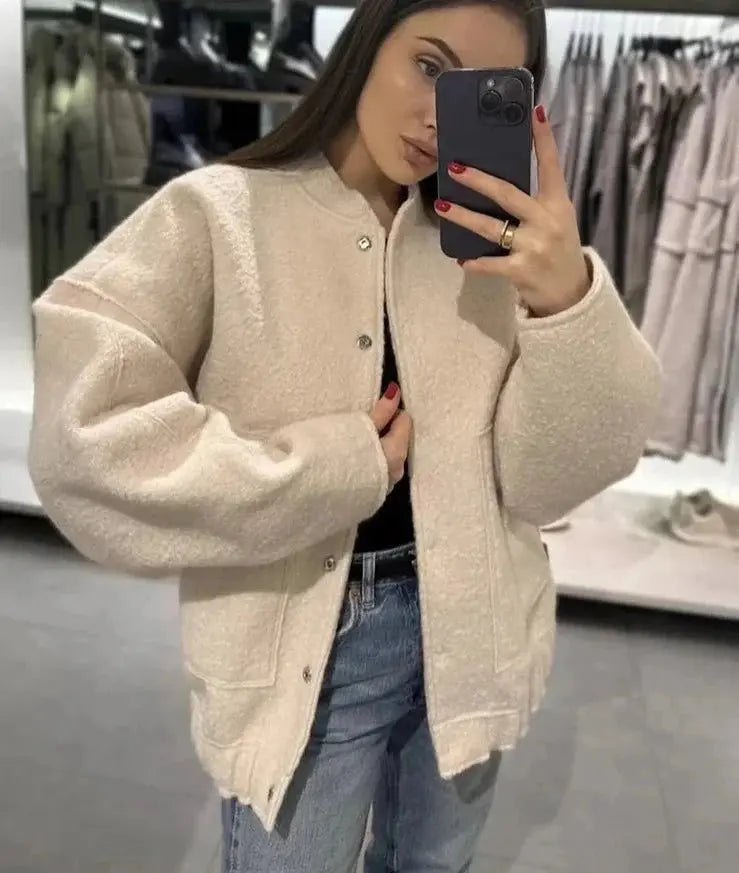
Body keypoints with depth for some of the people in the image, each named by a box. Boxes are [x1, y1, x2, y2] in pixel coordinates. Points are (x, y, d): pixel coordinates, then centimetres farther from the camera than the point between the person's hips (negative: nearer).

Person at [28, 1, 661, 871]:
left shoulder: (490, 242, -1)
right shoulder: (215, 214, -11)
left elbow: (550, 482, -8)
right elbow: (83, 445, -22)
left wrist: (568, 301, -25)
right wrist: (341, 465, -19)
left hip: (472, 635, 4)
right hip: (300, 658, -4)